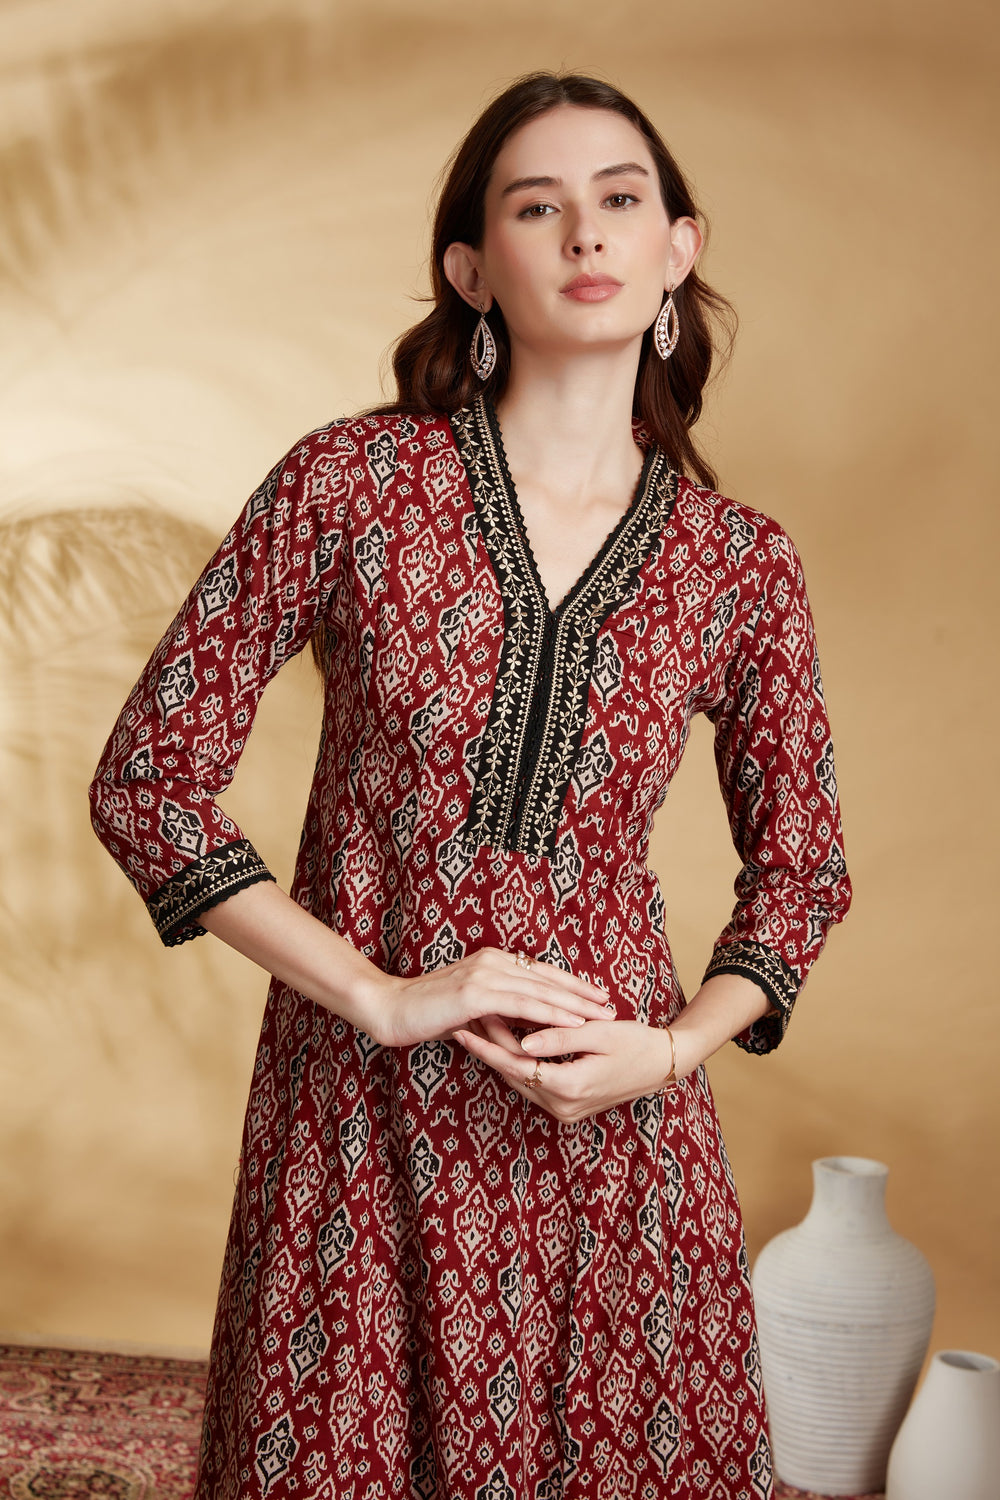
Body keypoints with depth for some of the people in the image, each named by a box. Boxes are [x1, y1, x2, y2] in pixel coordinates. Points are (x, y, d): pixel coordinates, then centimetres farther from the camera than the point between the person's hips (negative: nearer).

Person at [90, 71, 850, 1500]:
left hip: (610, 1126, 2)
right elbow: (146, 778, -6)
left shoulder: (742, 564, -1)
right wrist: (383, 994, -12)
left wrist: (674, 1048, -6)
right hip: (360, 1114, -1)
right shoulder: (351, 481, -7)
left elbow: (800, 867, 11)